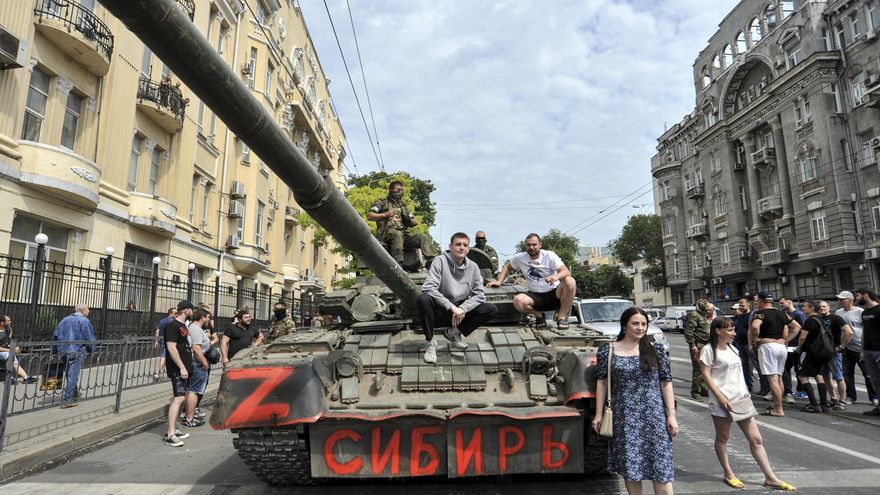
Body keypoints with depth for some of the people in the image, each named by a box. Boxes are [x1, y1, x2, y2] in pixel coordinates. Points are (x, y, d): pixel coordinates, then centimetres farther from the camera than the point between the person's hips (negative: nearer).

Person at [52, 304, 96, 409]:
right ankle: (67, 400, 0)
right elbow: (90, 339, -10)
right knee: (72, 376, -2)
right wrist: (91, 350, 5)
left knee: (70, 375, 21)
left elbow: (55, 335, 11)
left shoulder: (65, 320, 13)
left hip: (63, 352, 7)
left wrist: (56, 350, 18)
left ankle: (74, 394, 36)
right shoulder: (84, 321, -7)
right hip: (76, 352, -7)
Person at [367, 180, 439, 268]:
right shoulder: (382, 202, 13)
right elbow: (369, 216, 1)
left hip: (403, 233, 5)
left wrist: (414, 222, 3)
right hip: (386, 233, -5)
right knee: (398, 234, -40)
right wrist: (385, 215, -14)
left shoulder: (403, 206, 30)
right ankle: (398, 264, -46)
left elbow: (411, 221, 29)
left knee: (424, 238, -18)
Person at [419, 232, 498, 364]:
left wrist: (462, 308, -20)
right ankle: (430, 342, -14)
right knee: (423, 299, -35)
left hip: (460, 312, 4)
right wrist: (451, 306, -30)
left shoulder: (473, 267, 0)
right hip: (439, 312, -4)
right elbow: (428, 287, -24)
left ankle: (455, 332, 4)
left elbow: (479, 294, -2)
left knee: (491, 310, -14)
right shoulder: (440, 261, -12)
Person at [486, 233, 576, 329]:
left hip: (555, 293, -1)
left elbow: (566, 272, -17)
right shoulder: (519, 258, 1)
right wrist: (499, 281, 5)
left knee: (570, 281, -32)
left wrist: (556, 276, -40)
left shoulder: (549, 256, -7)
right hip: (536, 296, 1)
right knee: (518, 301, -32)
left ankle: (562, 316, -13)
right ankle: (538, 315, 1)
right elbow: (508, 267, 20)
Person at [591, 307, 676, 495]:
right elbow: (601, 382, 4)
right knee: (629, 465, 8)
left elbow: (666, 383, 4)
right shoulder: (608, 350, 1)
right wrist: (598, 414, 2)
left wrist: (671, 415, -1)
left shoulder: (655, 349, 3)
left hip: (654, 416, 0)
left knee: (661, 466, 1)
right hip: (624, 418, 0)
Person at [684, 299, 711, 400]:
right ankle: (695, 391, 0)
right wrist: (693, 345, -20)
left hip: (705, 345, 9)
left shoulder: (703, 316, 20)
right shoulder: (694, 314, -9)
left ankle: (703, 389, 20)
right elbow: (688, 330, -17)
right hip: (698, 346, -9)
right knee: (698, 369, -8)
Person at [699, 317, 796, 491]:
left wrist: (745, 393, 11)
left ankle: (770, 477, 13)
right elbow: (706, 375, -14)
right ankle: (729, 475, 21)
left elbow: (739, 374, 20)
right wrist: (720, 396, -18)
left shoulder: (733, 349, 13)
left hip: (741, 399, 7)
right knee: (722, 438, 8)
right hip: (722, 401, -7)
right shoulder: (709, 350, -11)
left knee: (756, 439, 7)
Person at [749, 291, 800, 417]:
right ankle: (777, 405, 24)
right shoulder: (782, 313, 14)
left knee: (772, 378, -6)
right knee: (778, 378, 16)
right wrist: (786, 339, 19)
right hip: (782, 346, 7)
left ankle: (778, 410, -6)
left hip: (768, 346, -7)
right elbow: (797, 327, 21)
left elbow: (754, 326, -27)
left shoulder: (761, 313, -8)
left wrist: (754, 341, -12)